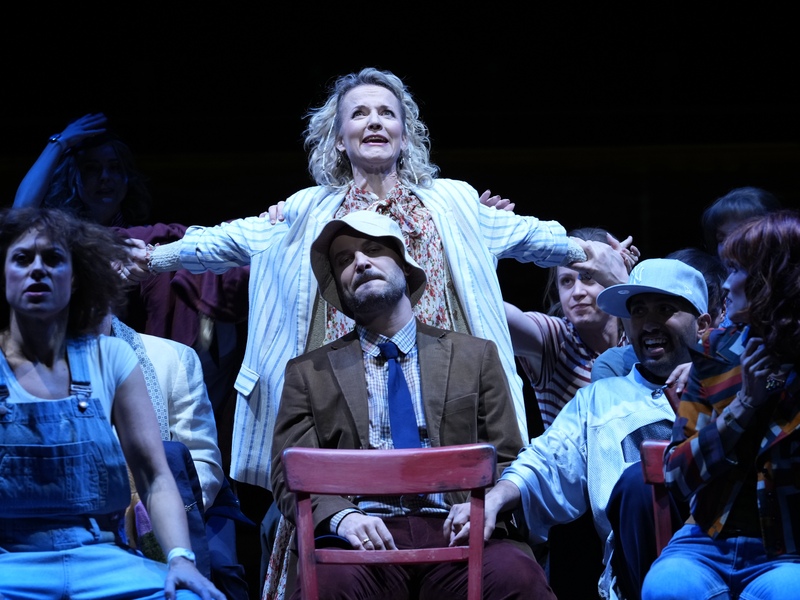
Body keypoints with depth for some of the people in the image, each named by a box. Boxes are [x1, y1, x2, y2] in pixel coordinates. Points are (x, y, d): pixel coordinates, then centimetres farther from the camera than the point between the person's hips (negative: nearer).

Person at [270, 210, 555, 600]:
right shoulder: (308, 373, 18)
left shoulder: (475, 357, 19)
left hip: (453, 531, 1)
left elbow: (507, 461, 15)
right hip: (363, 537, -1)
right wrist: (341, 516, -13)